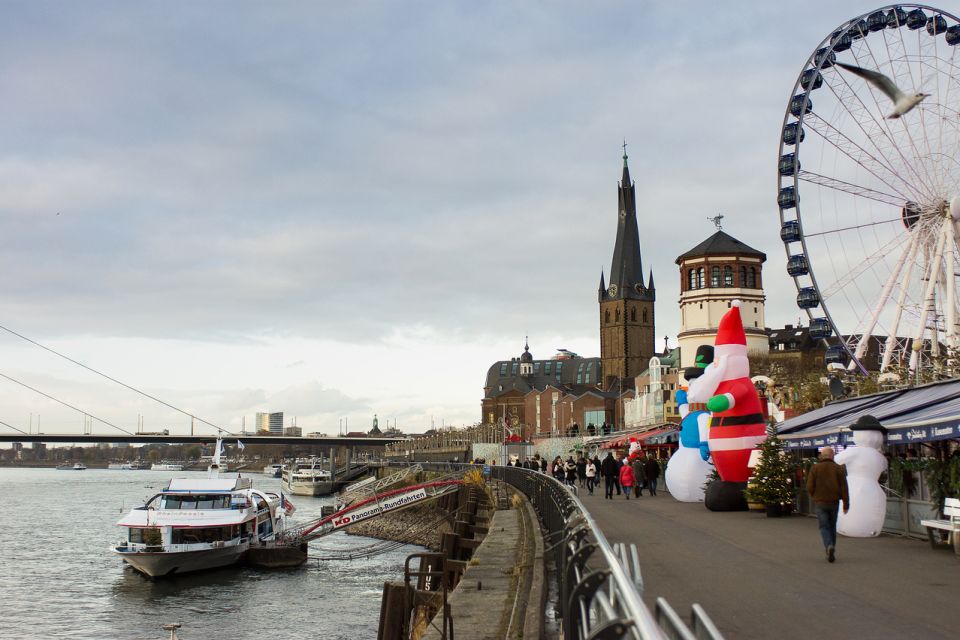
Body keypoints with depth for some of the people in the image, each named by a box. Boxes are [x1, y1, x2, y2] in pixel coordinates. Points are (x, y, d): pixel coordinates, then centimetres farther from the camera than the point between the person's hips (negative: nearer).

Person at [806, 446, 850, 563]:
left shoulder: (815, 468, -4)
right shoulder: (838, 468, -1)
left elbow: (809, 487, -8)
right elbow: (844, 488, -6)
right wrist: (846, 504, -3)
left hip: (820, 502, -2)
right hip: (834, 502, 2)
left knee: (824, 527, 2)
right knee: (832, 526, 16)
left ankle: (829, 547, -23)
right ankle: (831, 552, 20)